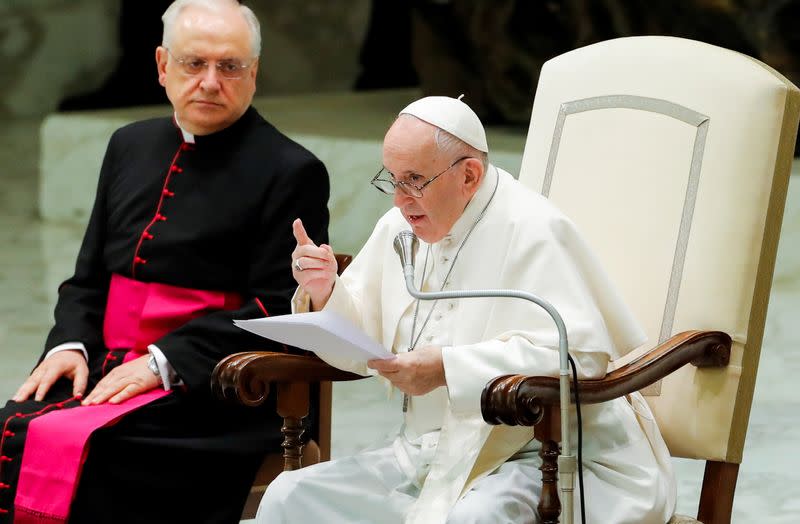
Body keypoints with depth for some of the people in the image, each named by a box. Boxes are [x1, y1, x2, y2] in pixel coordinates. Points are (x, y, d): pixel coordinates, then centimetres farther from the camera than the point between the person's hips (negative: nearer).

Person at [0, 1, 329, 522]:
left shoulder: (291, 171, -2)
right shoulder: (131, 147, 18)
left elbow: (279, 308, -9)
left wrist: (163, 362, -16)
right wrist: (69, 343, 1)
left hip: (209, 393, -6)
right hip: (108, 372, 6)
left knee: (68, 442, -29)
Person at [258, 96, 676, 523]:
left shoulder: (532, 231, -13)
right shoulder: (400, 227, 11)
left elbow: (578, 354, -25)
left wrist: (449, 368, -28)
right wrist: (323, 291, -4)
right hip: (427, 454, 8)